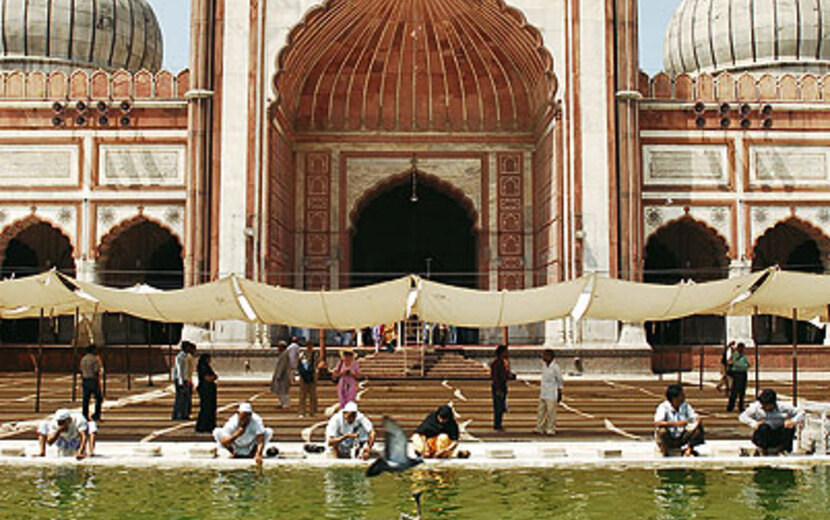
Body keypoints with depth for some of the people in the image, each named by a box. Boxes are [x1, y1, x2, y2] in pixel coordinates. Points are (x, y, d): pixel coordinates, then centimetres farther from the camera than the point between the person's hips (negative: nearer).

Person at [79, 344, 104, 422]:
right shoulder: (95, 359, -11)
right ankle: (96, 415, 3)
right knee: (99, 398, 6)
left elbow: (81, 372, 12)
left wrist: (82, 381, 19)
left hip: (85, 380, 6)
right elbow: (96, 372, -16)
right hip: (93, 380, -6)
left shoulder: (83, 359, 9)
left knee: (85, 399, 7)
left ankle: (85, 416, 7)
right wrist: (98, 383, -11)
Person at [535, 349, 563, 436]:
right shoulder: (544, 366, 9)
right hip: (543, 394, 7)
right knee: (541, 412, 7)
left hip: (551, 395, -7)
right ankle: (540, 428, 12)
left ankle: (551, 430, 4)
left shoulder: (555, 368, -12)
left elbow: (560, 381, -7)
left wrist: (560, 394, -7)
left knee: (551, 412, -3)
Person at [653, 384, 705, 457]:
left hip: (682, 439, 4)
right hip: (667, 440, -4)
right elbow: (657, 423, -34)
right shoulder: (663, 407, -19)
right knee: (662, 430, -36)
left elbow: (696, 418, -5)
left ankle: (688, 449, 3)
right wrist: (676, 423, -45)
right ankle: (665, 452, -8)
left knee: (699, 429, -17)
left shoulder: (685, 406, -3)